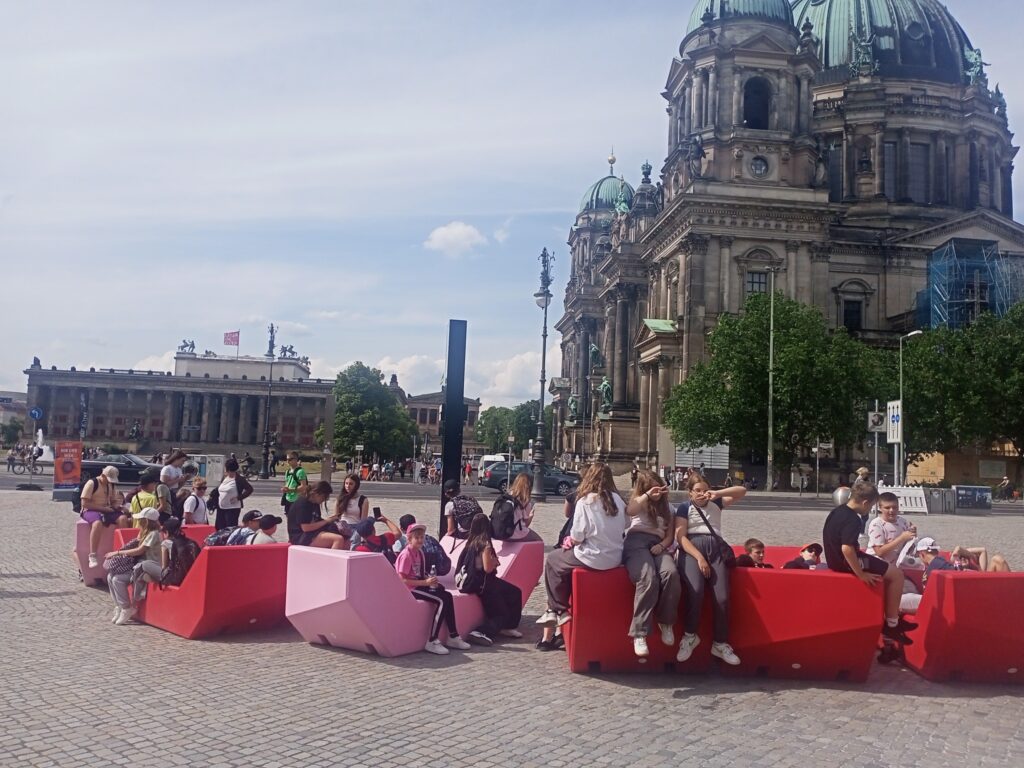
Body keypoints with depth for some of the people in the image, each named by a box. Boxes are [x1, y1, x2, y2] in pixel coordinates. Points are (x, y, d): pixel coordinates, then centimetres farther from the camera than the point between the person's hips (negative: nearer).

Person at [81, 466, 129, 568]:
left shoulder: (112, 485, 12)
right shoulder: (92, 483, -9)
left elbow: (114, 501, 20)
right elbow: (84, 503, -14)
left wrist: (117, 505, -5)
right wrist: (102, 508, -19)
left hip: (107, 510, 6)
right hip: (91, 510, -6)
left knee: (123, 518, -22)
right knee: (98, 523, -39)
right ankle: (92, 556, -39)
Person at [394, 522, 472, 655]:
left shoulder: (419, 552, 12)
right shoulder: (406, 554, -15)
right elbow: (403, 580, -20)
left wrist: (430, 579, -4)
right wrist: (425, 582, -22)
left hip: (419, 585, 9)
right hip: (409, 589, -9)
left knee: (447, 596, -6)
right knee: (442, 601, -21)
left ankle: (453, 636, -1)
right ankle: (432, 642, -22)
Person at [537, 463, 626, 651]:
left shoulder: (585, 502, -14)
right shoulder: (618, 500, 1)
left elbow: (576, 538, -13)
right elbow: (621, 530, 10)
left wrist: (570, 539, 11)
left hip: (594, 558, -6)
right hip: (615, 558, 6)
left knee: (553, 561, 18)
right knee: (562, 558, 24)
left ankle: (560, 610, 23)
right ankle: (556, 611, 24)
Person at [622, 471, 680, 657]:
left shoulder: (666, 508, 27)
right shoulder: (636, 503, 17)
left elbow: (670, 535, 18)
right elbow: (630, 511, -10)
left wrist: (662, 545, -2)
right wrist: (647, 496, -17)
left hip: (658, 546, 3)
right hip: (636, 543, -3)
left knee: (671, 574, -32)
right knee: (648, 578, -35)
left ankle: (666, 622, -12)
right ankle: (639, 633, -31)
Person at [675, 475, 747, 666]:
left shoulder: (715, 503, 18)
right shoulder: (684, 508, 10)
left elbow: (742, 491, 14)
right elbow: (680, 537, -1)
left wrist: (718, 494, 0)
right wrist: (699, 557, -14)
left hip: (716, 549, 3)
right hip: (692, 549, -3)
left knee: (722, 597, -15)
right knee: (696, 592, -28)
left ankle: (720, 644, 2)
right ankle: (689, 636, -7)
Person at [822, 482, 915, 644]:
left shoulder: (838, 511, 6)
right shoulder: (853, 520, -24)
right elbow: (847, 549, -34)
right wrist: (861, 574, -25)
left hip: (836, 559, 10)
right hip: (847, 563, -10)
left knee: (888, 570, 25)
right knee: (896, 575, -1)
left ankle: (893, 618, 28)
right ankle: (892, 624, 5)